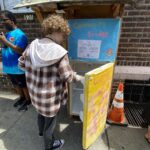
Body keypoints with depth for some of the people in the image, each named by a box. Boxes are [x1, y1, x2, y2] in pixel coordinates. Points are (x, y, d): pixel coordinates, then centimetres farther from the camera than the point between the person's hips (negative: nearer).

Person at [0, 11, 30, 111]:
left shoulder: (20, 34, -15)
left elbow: (20, 51, -25)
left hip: (18, 67, -8)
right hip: (9, 66, 8)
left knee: (23, 85, 10)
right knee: (16, 84, 22)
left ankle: (28, 100, 30)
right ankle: (22, 98, 43)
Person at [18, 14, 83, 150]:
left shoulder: (33, 45, -5)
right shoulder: (59, 52, -26)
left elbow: (22, 63, 4)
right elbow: (68, 76, -21)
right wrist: (80, 78, -3)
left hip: (35, 91, 7)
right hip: (51, 95, -7)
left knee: (41, 112, 34)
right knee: (50, 119, 18)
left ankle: (41, 130, 63)